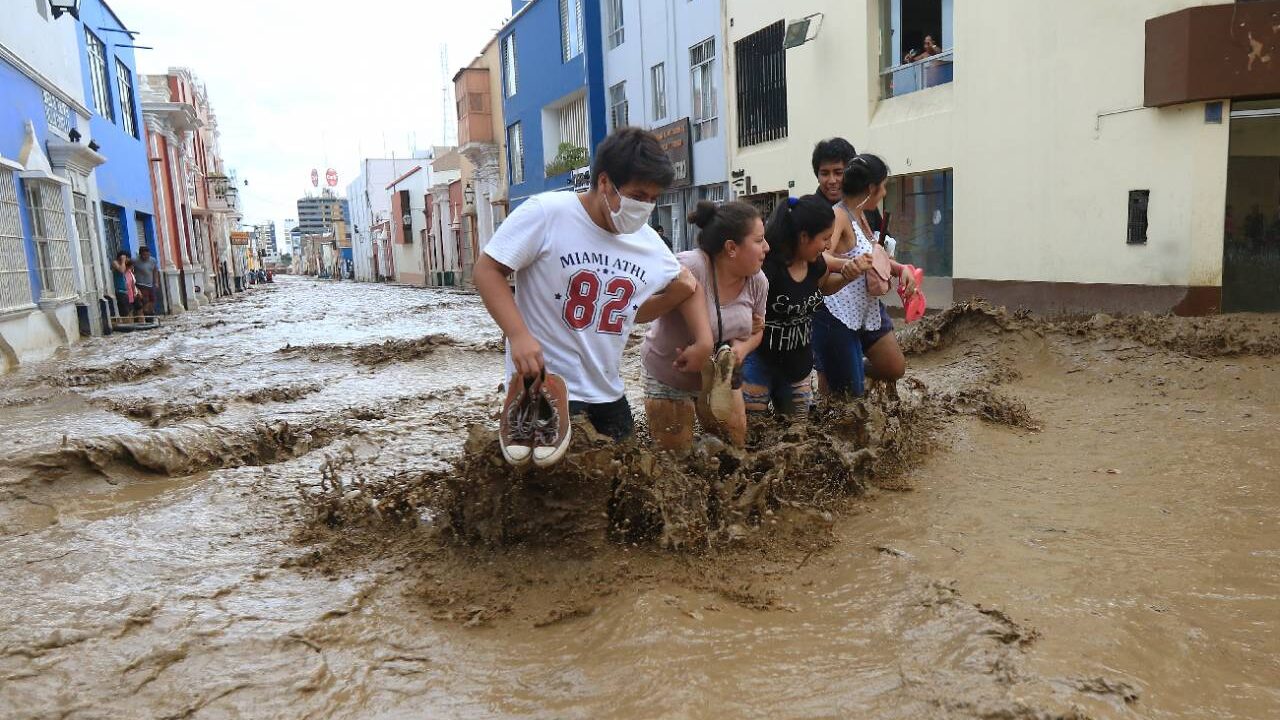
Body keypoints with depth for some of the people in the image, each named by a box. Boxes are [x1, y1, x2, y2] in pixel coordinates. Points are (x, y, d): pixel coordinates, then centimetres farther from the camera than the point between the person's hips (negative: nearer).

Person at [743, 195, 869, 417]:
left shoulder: (815, 263, -2)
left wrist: (847, 276, 0)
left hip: (798, 363, 7)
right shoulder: (766, 266, -25)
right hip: (759, 362, -7)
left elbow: (824, 287, 19)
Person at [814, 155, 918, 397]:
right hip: (838, 313, -9)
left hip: (868, 308, 9)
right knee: (847, 393, 3)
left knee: (895, 369, 13)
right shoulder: (838, 216, -18)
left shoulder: (861, 215, 8)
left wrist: (901, 269, 5)